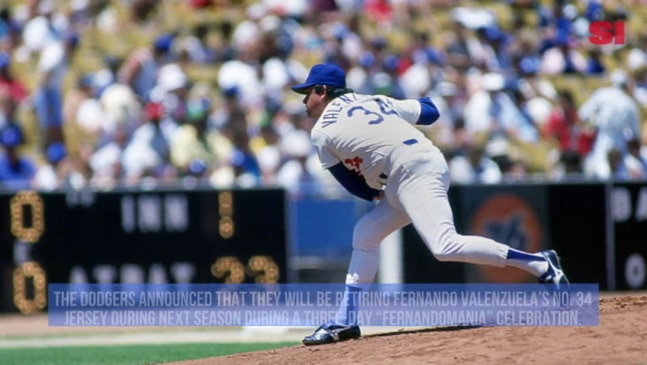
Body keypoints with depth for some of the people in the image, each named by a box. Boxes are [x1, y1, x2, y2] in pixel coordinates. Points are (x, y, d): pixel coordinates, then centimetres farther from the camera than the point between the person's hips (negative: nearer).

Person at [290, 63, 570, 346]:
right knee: (365, 234, 15)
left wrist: (379, 195, 25)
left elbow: (352, 184, 8)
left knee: (445, 247, -23)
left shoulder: (322, 133, 1)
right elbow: (430, 112, 21)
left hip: (415, 173, -10)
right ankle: (344, 322, 16)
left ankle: (540, 264, -24)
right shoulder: (372, 100, 19)